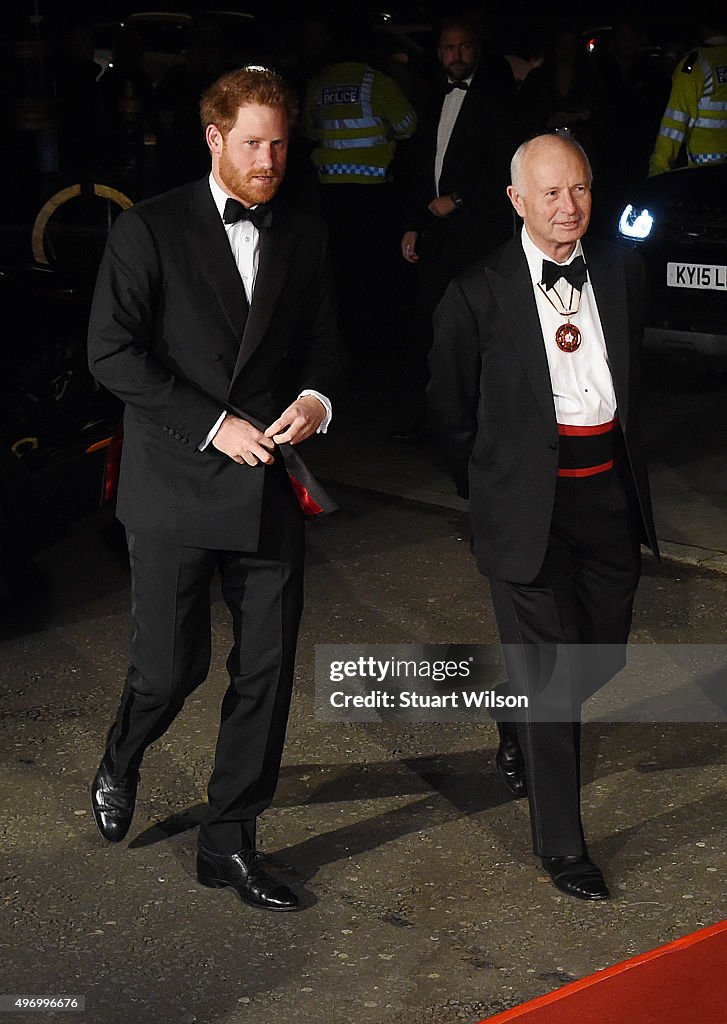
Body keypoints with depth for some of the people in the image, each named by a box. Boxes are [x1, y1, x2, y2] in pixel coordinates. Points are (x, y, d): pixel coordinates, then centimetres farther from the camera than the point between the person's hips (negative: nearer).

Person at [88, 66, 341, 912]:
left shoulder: (304, 239, 9)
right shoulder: (150, 230, -5)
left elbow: (321, 343, 17)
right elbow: (111, 350, -10)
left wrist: (315, 398, -7)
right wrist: (213, 425, -15)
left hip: (268, 491, 4)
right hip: (176, 488, -4)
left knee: (267, 670, 3)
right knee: (172, 666, 1)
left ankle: (230, 841, 18)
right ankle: (120, 763, 35)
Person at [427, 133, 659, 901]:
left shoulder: (620, 273, 4)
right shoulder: (479, 295, -9)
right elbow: (451, 413, 1)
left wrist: (627, 471, 15)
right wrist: (492, 493, 6)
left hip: (608, 493, 5)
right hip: (530, 505, -5)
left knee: (601, 654, 16)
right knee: (548, 672, 0)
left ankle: (520, 736, 48)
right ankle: (561, 844, 13)